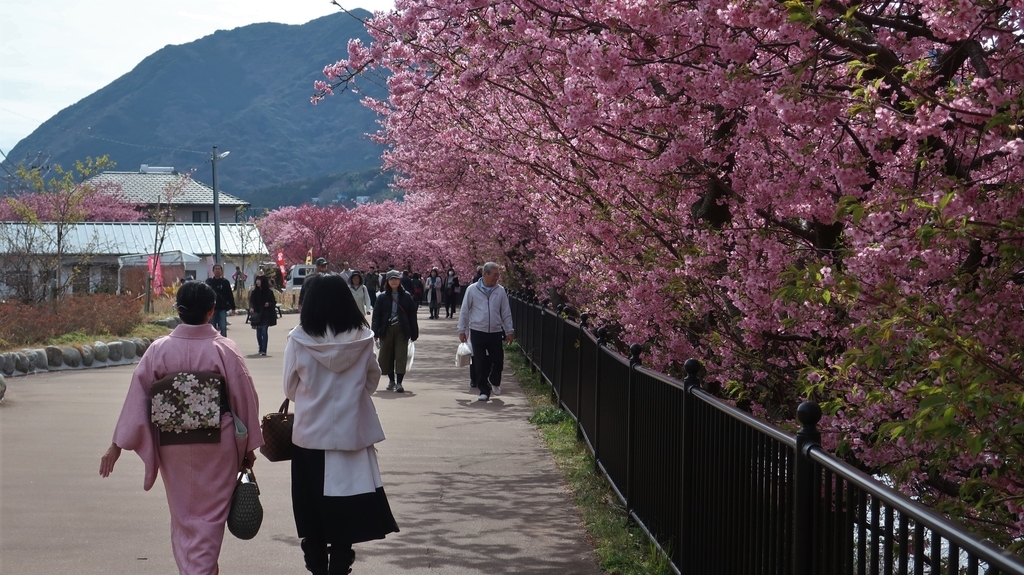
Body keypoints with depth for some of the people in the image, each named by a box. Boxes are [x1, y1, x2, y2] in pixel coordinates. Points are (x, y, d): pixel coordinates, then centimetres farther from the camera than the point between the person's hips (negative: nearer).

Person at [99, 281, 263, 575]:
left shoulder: (159, 349, -7)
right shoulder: (224, 349, -11)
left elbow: (137, 397, -5)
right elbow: (245, 399, -6)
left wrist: (117, 444, 2)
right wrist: (248, 446, 5)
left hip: (173, 445, 2)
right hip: (217, 445, -2)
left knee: (182, 516, 20)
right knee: (210, 516, 9)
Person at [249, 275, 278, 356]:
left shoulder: (269, 292, -1)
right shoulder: (254, 292, 5)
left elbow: (274, 302, 5)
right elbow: (251, 301, -3)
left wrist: (269, 304, -16)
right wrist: (251, 308, -23)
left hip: (266, 315, -3)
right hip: (257, 314, 3)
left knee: (264, 331, -13)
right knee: (258, 332, 8)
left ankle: (263, 350, -15)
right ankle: (261, 349, 24)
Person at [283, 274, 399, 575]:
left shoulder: (299, 339, -12)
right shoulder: (362, 338, -9)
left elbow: (290, 388, -1)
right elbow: (372, 381, 5)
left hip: (310, 433, 0)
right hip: (351, 432, 1)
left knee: (312, 507, 14)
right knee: (345, 511, 10)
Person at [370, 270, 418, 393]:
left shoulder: (406, 296, 4)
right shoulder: (382, 297, 4)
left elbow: (412, 315, 5)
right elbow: (376, 315, 2)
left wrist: (414, 333, 2)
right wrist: (376, 332, -6)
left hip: (401, 329, -1)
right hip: (386, 329, 1)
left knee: (401, 356, -6)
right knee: (387, 356, 8)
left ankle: (399, 382, -6)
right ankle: (391, 380, 24)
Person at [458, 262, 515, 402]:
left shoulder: (500, 291, 2)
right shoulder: (472, 290, -4)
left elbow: (506, 313, 8)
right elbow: (464, 311, 1)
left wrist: (509, 331, 6)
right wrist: (462, 330, 1)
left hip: (496, 332, 2)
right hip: (477, 332, -2)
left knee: (498, 361, 5)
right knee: (480, 363, 0)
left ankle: (494, 382, 34)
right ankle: (484, 390, 11)